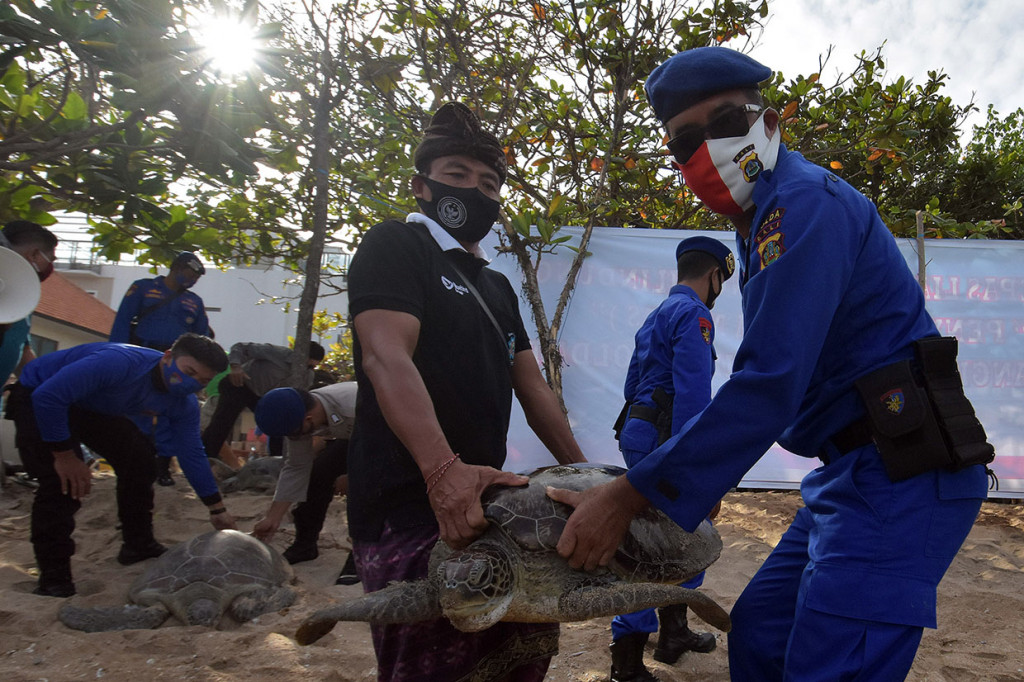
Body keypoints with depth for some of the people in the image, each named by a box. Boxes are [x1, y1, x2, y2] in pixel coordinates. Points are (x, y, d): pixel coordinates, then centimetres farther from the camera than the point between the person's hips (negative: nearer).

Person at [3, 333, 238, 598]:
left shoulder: (184, 405, -13)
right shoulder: (120, 362, -39)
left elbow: (192, 454, -3)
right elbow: (47, 397, -36)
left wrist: (217, 509, -3)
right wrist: (64, 454, -29)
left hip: (93, 406, 7)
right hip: (38, 397, -7)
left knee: (140, 457, 0)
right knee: (64, 483, -22)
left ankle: (138, 545, 17)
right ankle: (53, 580, -13)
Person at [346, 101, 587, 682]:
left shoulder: (497, 287, 23)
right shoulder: (396, 246, -2)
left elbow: (531, 387, 20)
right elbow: (386, 358, -18)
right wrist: (443, 470, -32)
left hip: (486, 499, 8)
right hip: (409, 508, -7)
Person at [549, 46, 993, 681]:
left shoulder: (805, 202, -16)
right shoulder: (766, 219, 16)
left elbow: (770, 384, -25)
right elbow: (776, 371, 20)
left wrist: (631, 495, -23)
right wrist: (696, 473, 17)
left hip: (899, 477, -10)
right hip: (856, 471, 10)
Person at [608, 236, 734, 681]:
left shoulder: (657, 316, 20)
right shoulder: (693, 314, -11)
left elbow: (632, 385, 22)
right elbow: (693, 396, -21)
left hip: (638, 431, 10)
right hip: (662, 440, -10)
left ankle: (674, 632, 32)